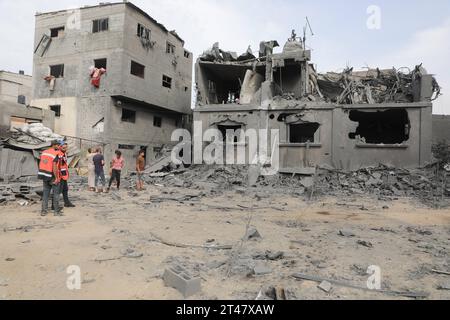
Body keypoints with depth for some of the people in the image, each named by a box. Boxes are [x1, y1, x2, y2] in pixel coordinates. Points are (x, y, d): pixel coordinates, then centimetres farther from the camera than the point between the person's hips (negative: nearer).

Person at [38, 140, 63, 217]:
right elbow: (54, 167, -22)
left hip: (44, 176, 7)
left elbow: (40, 164, 12)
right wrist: (56, 178, -18)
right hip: (52, 176, -6)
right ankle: (57, 211, 9)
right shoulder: (56, 154, -15)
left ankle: (44, 210, 15)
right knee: (56, 193, 4)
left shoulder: (44, 152, 8)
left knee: (45, 193, 13)